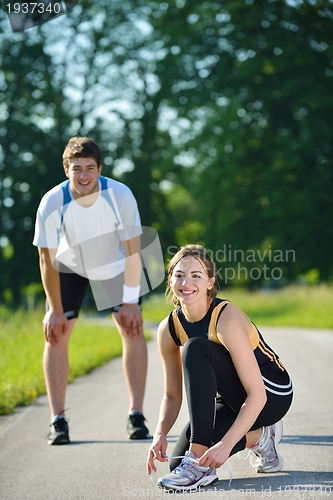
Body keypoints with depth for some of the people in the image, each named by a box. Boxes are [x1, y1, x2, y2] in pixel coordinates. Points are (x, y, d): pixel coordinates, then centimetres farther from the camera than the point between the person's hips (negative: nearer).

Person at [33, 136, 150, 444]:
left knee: (133, 330, -9)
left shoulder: (120, 196, -30)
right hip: (70, 266, 0)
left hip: (114, 266, 0)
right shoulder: (52, 203, -30)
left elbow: (132, 249, -19)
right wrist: (55, 310, -16)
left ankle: (136, 416, -2)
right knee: (55, 335, -9)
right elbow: (47, 259, -20)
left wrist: (131, 301, -17)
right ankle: (58, 421, -5)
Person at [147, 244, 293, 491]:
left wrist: (225, 445, -40)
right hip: (233, 399, 7)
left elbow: (256, 394, -31)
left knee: (195, 349, -28)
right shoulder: (169, 329, -8)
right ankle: (260, 437, 14)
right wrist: (160, 435, -20)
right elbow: (172, 395, 0)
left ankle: (201, 466, -27)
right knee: (178, 460, -11)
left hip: (271, 395, -7)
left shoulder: (227, 318, -27)